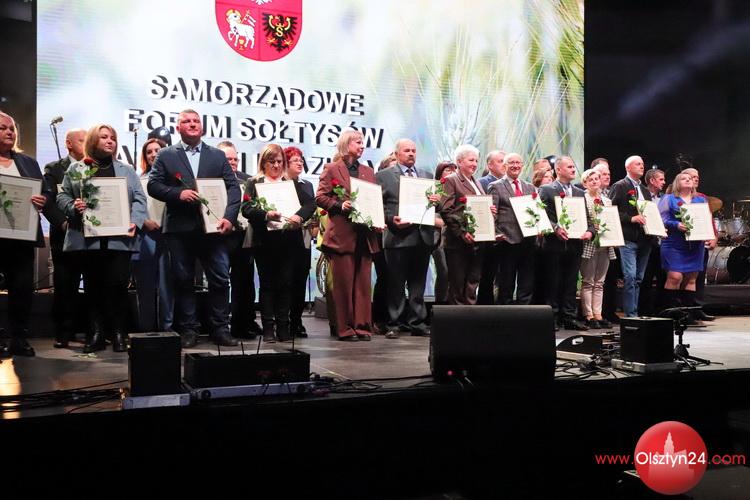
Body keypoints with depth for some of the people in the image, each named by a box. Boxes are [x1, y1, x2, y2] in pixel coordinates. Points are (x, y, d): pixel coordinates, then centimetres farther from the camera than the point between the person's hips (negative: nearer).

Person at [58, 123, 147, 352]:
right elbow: (62, 196, 10)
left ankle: (119, 333, 5)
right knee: (93, 286, 3)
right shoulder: (76, 169, 13)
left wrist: (134, 222, -9)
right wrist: (73, 207, -11)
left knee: (117, 285, -5)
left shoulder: (127, 170, 15)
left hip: (119, 238, 0)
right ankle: (96, 334, 9)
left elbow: (139, 200, 7)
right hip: (88, 237, 0)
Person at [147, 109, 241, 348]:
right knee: (183, 281, 4)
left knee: (220, 279, -1)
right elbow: (153, 185, 2)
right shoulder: (166, 155, 9)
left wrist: (229, 216, -9)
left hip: (213, 227, 1)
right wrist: (178, 193, -15)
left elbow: (233, 187, 6)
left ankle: (220, 328, 8)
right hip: (180, 229, -1)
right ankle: (188, 330, 13)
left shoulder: (218, 155, 13)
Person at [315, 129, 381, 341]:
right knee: (344, 283, 0)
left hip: (365, 234, 5)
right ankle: (345, 328, 6)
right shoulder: (332, 169, 3)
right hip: (342, 234, -5)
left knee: (363, 282, 5)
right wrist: (340, 205, -16)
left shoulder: (368, 171, 18)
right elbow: (320, 197, -2)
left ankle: (363, 326, 10)